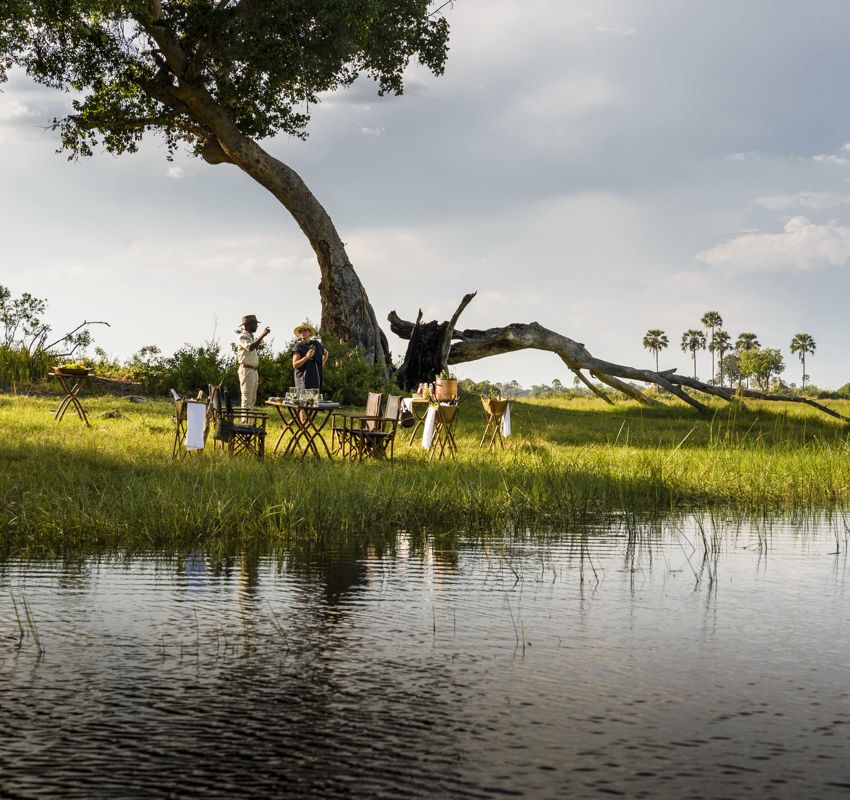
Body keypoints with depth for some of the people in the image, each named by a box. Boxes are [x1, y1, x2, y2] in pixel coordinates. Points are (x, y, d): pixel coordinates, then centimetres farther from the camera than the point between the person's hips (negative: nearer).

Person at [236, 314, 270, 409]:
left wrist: (257, 375, 22)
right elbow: (250, 347, -30)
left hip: (253, 371, 10)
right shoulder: (242, 337, -9)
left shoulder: (252, 337, 19)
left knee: (252, 400, 11)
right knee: (247, 399, -12)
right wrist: (262, 335, -28)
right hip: (246, 370, -10)